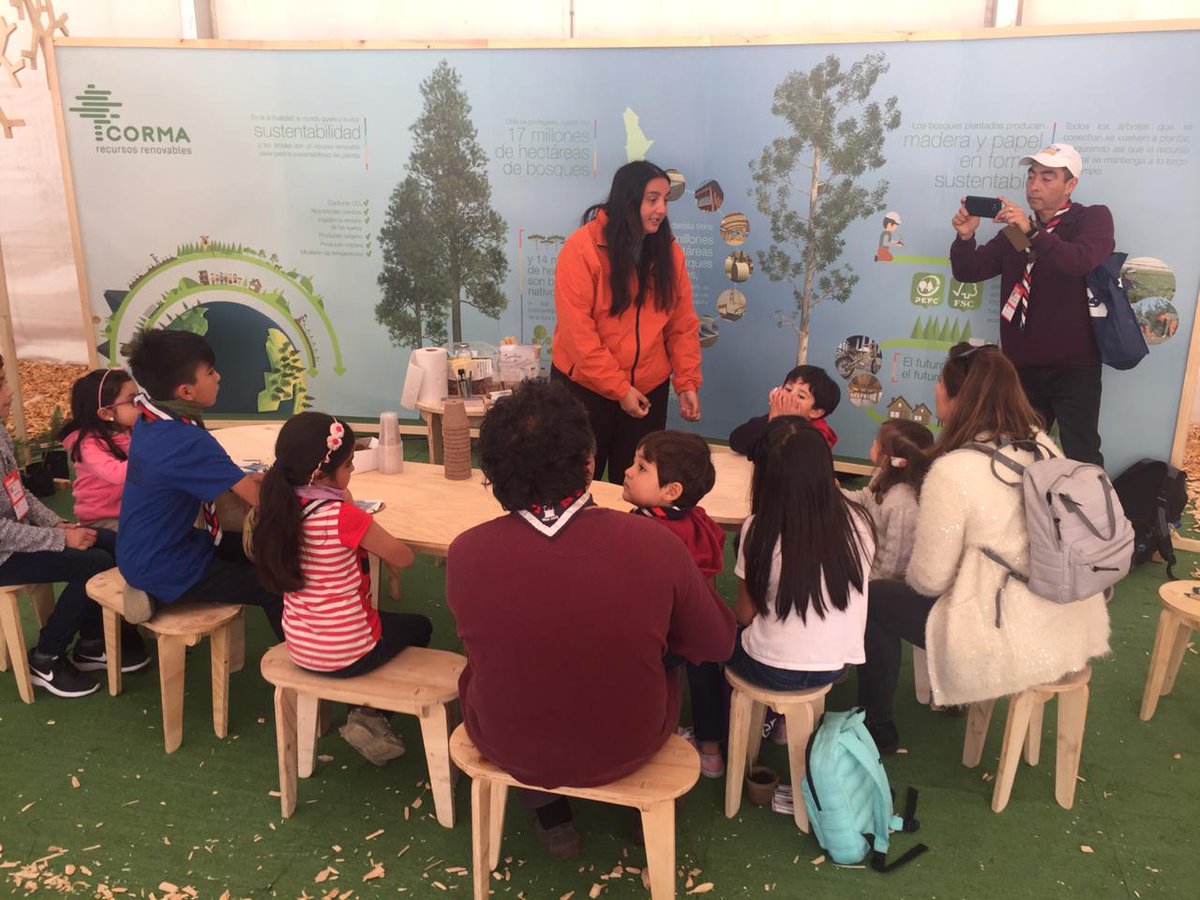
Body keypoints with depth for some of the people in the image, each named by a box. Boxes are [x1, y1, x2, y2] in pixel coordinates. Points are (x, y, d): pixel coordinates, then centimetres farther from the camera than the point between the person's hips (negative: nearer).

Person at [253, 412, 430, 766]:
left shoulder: (282, 506, -6)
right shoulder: (343, 516, -25)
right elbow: (404, 558, -13)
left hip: (298, 646, 6)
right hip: (346, 653, -6)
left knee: (391, 619, 34)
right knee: (420, 627, 24)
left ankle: (367, 713, 28)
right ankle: (368, 716, 18)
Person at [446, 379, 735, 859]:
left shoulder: (465, 552, -23)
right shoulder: (655, 544, -26)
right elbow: (715, 644, -8)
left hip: (507, 747, 1)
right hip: (626, 749, 0)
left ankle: (551, 816, 34)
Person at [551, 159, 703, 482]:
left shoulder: (668, 250, 1)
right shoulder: (582, 248, -14)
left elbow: (683, 324, 4)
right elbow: (577, 330, -17)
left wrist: (687, 382, -5)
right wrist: (618, 388, -17)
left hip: (648, 389, 4)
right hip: (585, 387, -3)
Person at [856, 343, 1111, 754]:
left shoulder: (953, 470, -21)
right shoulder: (1044, 445, 1)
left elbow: (928, 580, -15)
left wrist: (910, 575, 7)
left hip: (1014, 640, -8)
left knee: (874, 600, 10)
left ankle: (876, 727, 25)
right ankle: (948, 693, 48)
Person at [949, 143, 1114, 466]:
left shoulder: (1093, 218, 0)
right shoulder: (1015, 230, 15)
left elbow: (1083, 260, -22)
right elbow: (968, 271, 7)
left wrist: (1032, 233, -34)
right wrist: (965, 237, -13)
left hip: (1073, 364, -5)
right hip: (1022, 365, 5)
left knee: (1080, 457, -8)